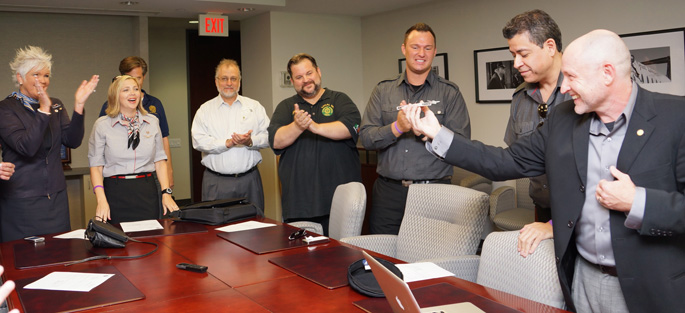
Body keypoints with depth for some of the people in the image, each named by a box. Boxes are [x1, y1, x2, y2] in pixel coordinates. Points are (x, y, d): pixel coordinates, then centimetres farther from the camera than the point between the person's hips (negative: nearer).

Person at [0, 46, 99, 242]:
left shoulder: (56, 105, 10)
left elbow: (72, 142, -4)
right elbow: (26, 147, -21)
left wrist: (79, 106, -16)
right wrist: (44, 110, -28)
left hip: (56, 196, 5)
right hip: (21, 200, -5)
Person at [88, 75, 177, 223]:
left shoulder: (152, 122, 8)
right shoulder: (102, 125, 1)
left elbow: (160, 160, 10)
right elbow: (96, 166, 0)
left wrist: (166, 193, 0)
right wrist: (101, 200, -12)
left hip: (147, 192, 2)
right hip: (116, 194, -2)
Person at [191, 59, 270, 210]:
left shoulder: (254, 106, 11)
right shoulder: (205, 110, 8)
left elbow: (268, 136, 4)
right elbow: (198, 141, -4)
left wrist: (251, 141, -15)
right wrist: (227, 143, -14)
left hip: (249, 180, 1)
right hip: (216, 182, -1)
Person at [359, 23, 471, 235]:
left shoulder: (449, 92, 5)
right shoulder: (383, 91, 11)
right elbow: (366, 138, 2)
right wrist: (397, 128, -15)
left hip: (433, 193, -2)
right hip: (388, 192, 2)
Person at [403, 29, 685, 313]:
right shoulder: (562, 119, 3)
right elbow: (507, 163, 4)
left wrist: (636, 204, -24)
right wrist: (437, 134, 0)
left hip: (653, 288, -4)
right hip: (583, 279, 4)